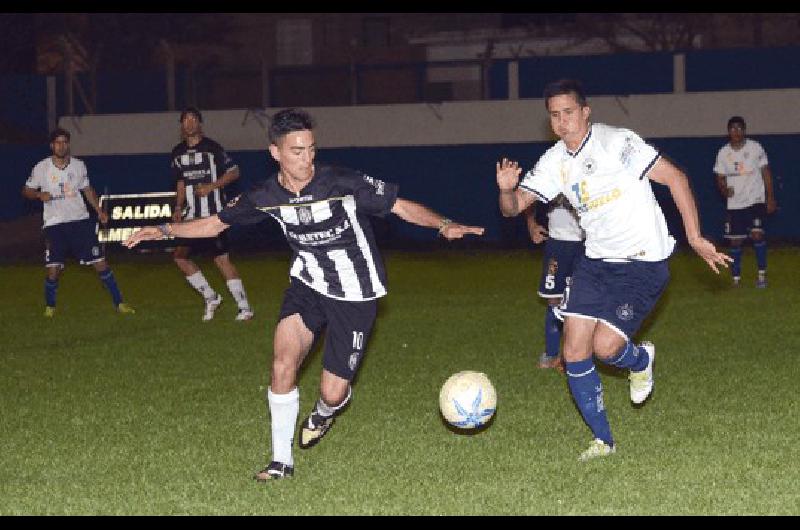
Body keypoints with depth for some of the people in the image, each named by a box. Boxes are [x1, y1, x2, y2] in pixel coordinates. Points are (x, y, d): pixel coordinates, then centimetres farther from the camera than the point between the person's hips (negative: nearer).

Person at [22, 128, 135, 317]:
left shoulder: (79, 165, 4)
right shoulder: (42, 168, -3)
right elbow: (26, 190, 6)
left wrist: (99, 210, 9)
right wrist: (40, 195, -15)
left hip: (81, 221, 2)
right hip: (54, 224, -2)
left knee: (100, 263, -3)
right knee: (53, 270, -7)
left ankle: (119, 303, 8)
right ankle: (49, 306, 19)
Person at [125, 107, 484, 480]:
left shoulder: (344, 183, -21)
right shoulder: (265, 197, -9)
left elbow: (401, 206, -13)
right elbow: (216, 223, 7)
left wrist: (444, 225, -28)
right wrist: (164, 230, -4)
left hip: (355, 295, -3)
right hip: (307, 285, 3)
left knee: (332, 393, -3)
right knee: (283, 365, -18)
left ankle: (324, 412, 38)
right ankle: (282, 461, -1)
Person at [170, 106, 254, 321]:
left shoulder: (212, 148, -6)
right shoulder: (178, 152, 11)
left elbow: (234, 172, -4)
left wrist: (211, 186, -14)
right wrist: (178, 208, 11)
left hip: (214, 214, -6)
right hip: (191, 215, 6)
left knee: (222, 259, -8)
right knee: (179, 255, -3)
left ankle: (244, 306, 0)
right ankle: (210, 297, 12)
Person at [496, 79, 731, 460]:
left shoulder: (616, 143, -15)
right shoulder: (554, 162, 4)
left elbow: (674, 177, -14)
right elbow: (513, 207, 2)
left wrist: (694, 237, -18)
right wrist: (507, 190, -23)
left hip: (643, 263, -6)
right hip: (596, 262, 6)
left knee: (605, 346, -18)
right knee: (574, 353, -1)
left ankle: (641, 360, 20)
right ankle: (602, 440, 15)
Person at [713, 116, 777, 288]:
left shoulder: (755, 148, -4)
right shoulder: (723, 153, 1)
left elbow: (766, 172, 2)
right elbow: (720, 178, 6)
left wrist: (770, 198, -1)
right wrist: (724, 190, -16)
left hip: (755, 201, -2)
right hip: (734, 203, 2)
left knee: (757, 234, -16)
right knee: (735, 241, 2)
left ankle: (762, 274, -5)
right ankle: (736, 279, 11)